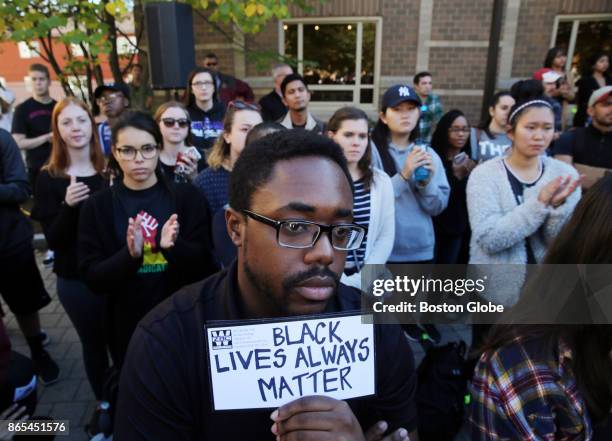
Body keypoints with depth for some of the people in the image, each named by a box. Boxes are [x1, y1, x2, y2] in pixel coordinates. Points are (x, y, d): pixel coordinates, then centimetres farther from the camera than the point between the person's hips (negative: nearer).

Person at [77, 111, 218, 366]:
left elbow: (206, 265, -8)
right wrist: (129, 255, -25)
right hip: (127, 326, 1)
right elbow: (92, 278, -7)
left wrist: (173, 247, -27)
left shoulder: (187, 196, -6)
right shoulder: (97, 206, -3)